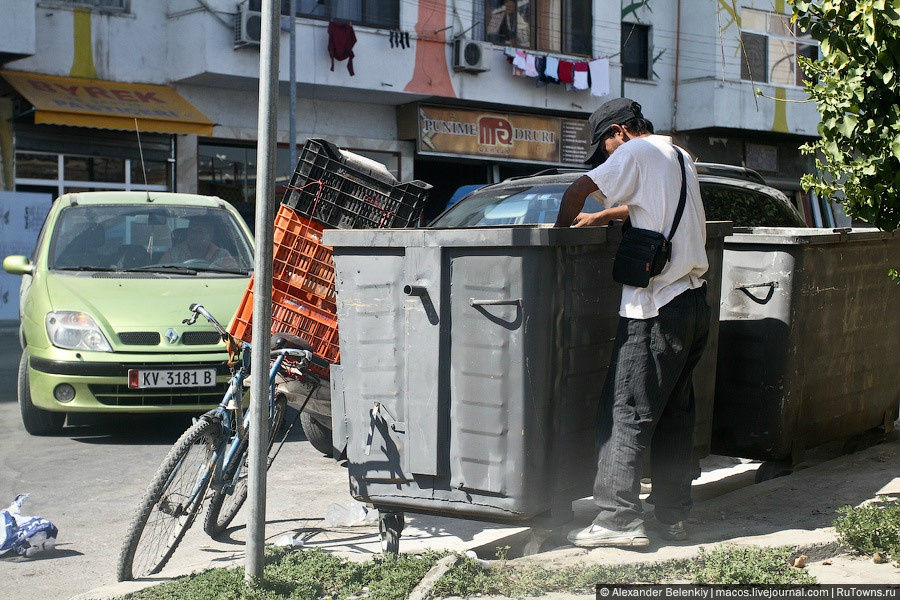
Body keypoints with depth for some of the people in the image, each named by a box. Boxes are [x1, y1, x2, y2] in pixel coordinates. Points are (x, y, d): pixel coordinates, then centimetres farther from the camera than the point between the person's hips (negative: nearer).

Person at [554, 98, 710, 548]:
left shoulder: (638, 151, -5)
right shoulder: (679, 156, 21)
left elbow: (580, 188, -14)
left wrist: (561, 226, 2)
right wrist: (598, 218, 27)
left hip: (656, 305, -9)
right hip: (693, 301, 9)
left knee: (626, 412, -6)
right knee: (674, 413, 12)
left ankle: (619, 518, -8)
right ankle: (672, 516, 16)